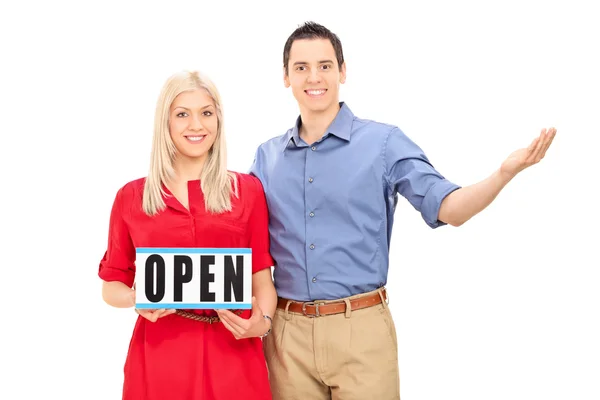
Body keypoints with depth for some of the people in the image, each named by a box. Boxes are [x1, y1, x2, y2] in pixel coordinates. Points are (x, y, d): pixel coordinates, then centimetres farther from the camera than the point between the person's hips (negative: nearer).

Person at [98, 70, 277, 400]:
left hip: (233, 352, 0)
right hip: (159, 352, 0)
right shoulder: (131, 197, 3)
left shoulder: (248, 190, 4)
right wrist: (137, 299, -12)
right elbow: (112, 285, 8)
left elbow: (262, 278, 5)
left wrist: (262, 321, -14)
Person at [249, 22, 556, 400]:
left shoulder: (384, 142, -3)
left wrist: (505, 172, -28)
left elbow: (448, 208, -11)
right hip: (288, 331, 3)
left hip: (361, 329, -3)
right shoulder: (267, 156, 8)